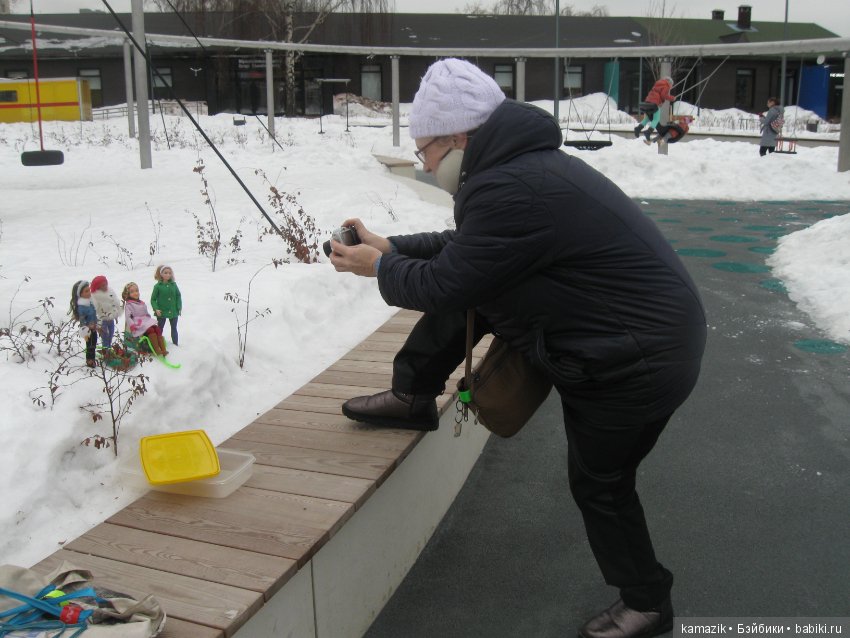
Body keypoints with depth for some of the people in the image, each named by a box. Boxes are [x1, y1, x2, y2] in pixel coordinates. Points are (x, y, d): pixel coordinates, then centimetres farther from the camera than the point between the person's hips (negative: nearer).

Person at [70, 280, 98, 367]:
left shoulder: (90, 302, 2)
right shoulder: (81, 307, -24)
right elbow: (82, 321, -23)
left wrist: (96, 326, 23)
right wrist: (85, 333, -25)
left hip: (93, 329, 8)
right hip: (88, 330, -8)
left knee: (94, 344, 19)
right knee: (90, 346, 4)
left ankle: (92, 359, 34)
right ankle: (89, 361, 19)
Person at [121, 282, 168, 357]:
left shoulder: (142, 303, 22)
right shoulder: (128, 305, 1)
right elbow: (128, 317, -9)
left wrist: (150, 321, 12)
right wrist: (132, 326, -22)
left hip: (147, 322, 7)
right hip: (138, 325, -7)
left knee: (157, 329, -19)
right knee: (151, 330, -31)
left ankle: (163, 349, -26)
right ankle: (157, 350, -32)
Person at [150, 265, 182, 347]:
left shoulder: (173, 284, -2)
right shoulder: (158, 286, -11)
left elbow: (178, 296, 4)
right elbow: (153, 299, -7)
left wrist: (179, 307, -5)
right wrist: (156, 309, -18)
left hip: (173, 311, 3)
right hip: (161, 312, -3)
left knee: (174, 328, 16)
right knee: (160, 329, 9)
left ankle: (175, 343, 28)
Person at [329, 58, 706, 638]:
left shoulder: (510, 191, -29)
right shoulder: (525, 161, 5)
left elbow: (440, 286, -20)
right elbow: (466, 249, 18)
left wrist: (378, 266, -1)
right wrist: (391, 246, 13)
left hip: (640, 362, -9)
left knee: (600, 484, 11)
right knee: (470, 292, 5)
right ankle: (413, 398, 23)